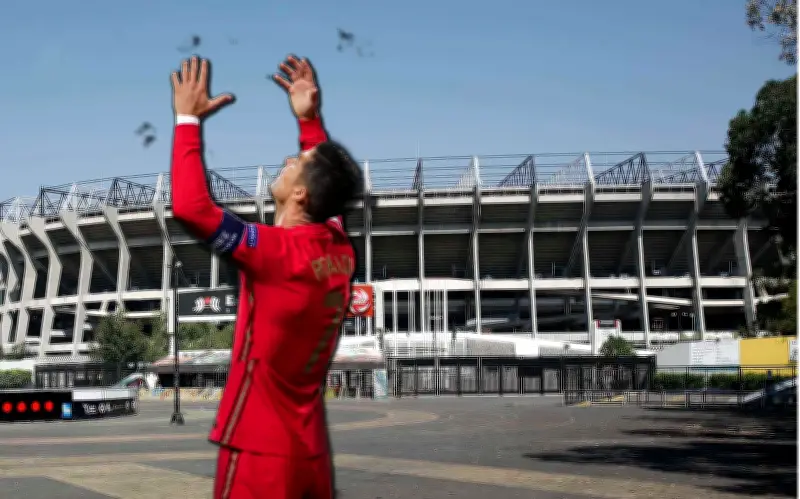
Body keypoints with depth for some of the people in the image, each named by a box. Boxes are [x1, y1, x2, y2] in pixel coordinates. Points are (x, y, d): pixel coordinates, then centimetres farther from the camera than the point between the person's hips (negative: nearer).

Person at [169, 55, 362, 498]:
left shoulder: (279, 253, -21)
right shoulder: (340, 251, 0)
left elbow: (191, 206, -26)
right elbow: (329, 185, 21)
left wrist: (188, 119, -14)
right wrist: (309, 119, 18)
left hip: (261, 450, -7)